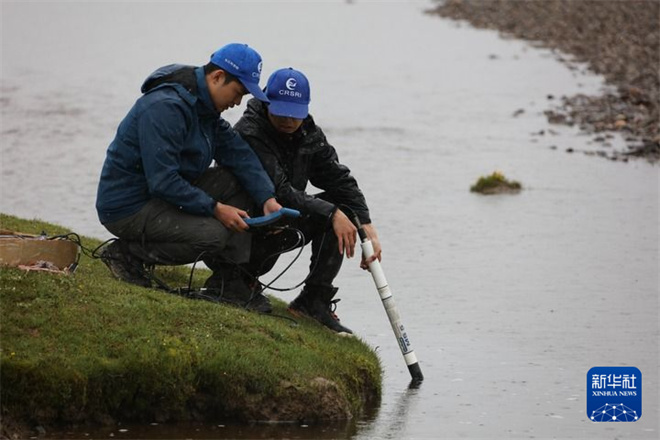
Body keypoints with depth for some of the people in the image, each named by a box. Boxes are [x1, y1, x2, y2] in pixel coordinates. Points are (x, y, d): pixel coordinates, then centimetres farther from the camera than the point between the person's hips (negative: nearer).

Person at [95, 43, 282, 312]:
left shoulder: (204, 106, 7)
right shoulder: (165, 108, -25)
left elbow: (238, 153, 1)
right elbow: (163, 181, -28)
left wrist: (267, 199, -13)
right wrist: (215, 209, -24)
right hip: (128, 207, -10)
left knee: (238, 184, -1)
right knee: (213, 235, -26)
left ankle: (227, 281, 1)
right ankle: (127, 253, -8)